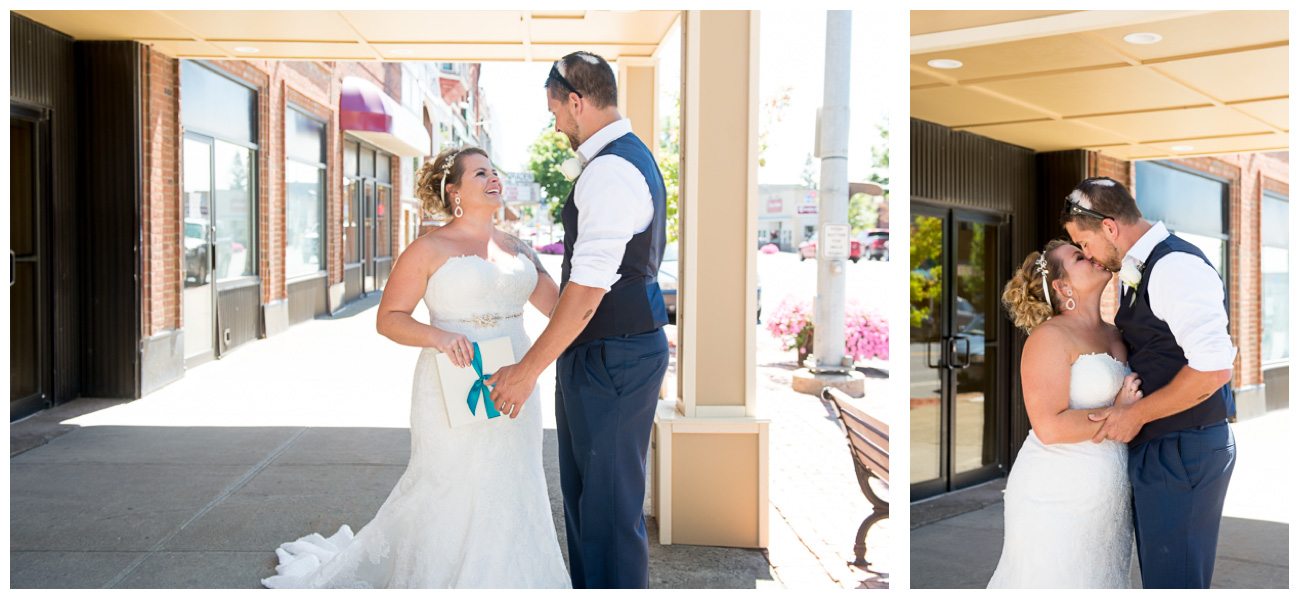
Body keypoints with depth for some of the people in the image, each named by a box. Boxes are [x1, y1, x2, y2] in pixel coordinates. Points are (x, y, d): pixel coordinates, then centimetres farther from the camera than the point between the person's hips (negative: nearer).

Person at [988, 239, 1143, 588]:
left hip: (1106, 500, 8)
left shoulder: (1114, 335, 13)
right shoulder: (1050, 337, -12)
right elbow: (1049, 427, -20)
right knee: (1053, 582, -1)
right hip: (1059, 498, -8)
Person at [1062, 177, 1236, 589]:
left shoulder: (1175, 266, -18)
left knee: (1174, 582, -2)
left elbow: (1214, 369, -26)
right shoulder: (1139, 274, 14)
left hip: (1183, 455, -10)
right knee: (1158, 574, 18)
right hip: (1156, 451, 10)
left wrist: (1135, 414, -19)